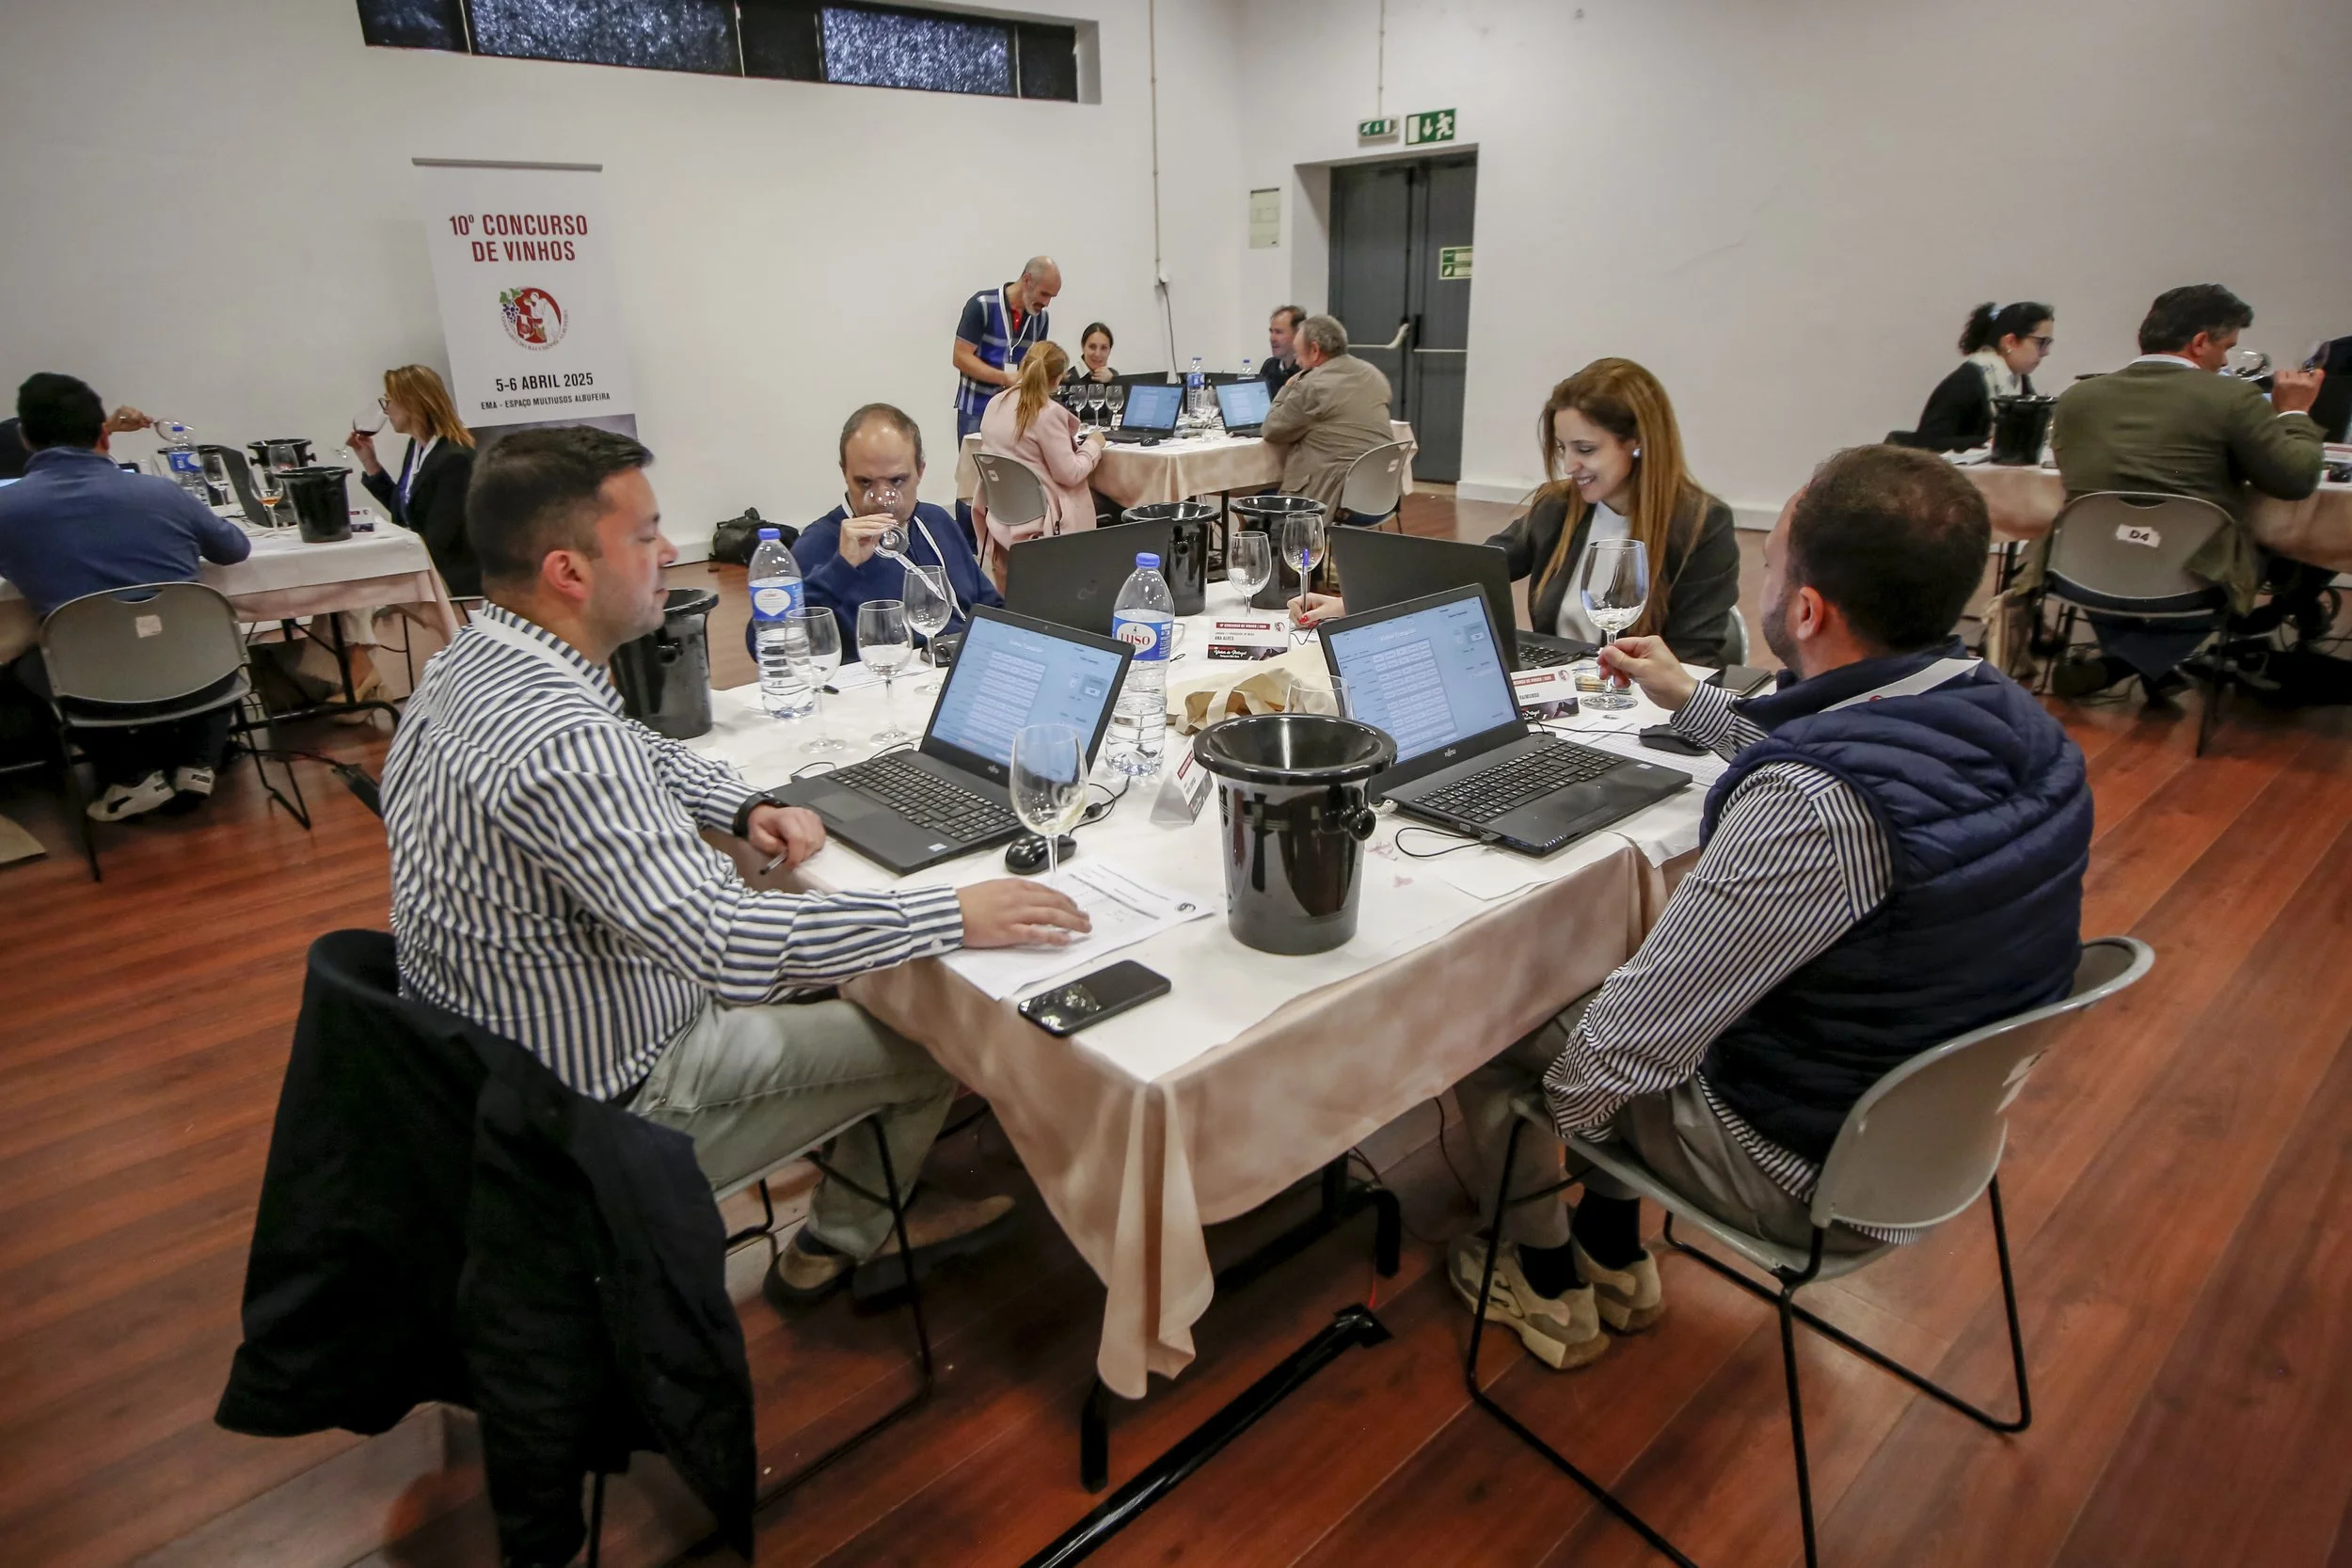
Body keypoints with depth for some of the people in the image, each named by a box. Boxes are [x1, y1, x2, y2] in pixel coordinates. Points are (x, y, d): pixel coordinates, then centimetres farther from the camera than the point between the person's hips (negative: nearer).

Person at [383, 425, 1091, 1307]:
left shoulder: (471, 663, -1)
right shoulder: (556, 738, -35)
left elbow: (641, 756, 15)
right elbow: (719, 942, -40)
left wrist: (745, 808, -2)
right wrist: (953, 918, -34)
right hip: (608, 1101, -9)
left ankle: (868, 1210, 33)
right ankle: (838, 1242, 30)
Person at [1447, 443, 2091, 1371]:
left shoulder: (1810, 813, -37)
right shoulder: (2007, 723, -9)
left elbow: (1634, 1040, -28)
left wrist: (1547, 1105, -8)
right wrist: (1691, 701, 21)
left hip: (1810, 1177, -8)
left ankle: (1549, 1291, 29)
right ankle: (1617, 1261, 35)